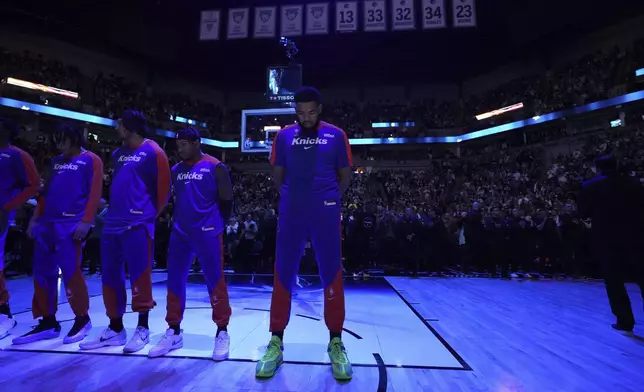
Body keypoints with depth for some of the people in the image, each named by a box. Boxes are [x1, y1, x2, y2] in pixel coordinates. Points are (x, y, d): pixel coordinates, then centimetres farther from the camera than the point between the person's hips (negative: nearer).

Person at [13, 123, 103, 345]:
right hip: (46, 224, 7)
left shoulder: (91, 160, 0)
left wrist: (86, 221, -18)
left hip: (71, 225, -7)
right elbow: (46, 192, 23)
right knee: (42, 273, 8)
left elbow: (94, 193, -10)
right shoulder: (56, 162, 22)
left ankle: (82, 319, 10)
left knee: (70, 272, -6)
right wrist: (35, 218, 15)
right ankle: (48, 323, 20)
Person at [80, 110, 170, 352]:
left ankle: (142, 329, 13)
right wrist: (113, 208, 19)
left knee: (139, 275, -2)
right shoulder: (118, 154, 18)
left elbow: (164, 187, -7)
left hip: (137, 225, -8)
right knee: (110, 276, 12)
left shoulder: (152, 152, -5)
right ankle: (115, 329, 25)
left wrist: (152, 214, -1)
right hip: (112, 224, 8)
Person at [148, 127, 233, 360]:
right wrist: (179, 222, 12)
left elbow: (226, 201, -3)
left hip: (207, 235, -6)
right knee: (175, 281, 11)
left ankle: (222, 333, 14)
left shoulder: (215, 167, -5)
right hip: (179, 234, 6)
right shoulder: (176, 170, 13)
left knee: (215, 283, -1)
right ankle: (174, 332, 28)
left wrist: (216, 225, 0)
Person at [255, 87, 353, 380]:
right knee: (283, 275, 4)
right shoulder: (284, 135, 9)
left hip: (325, 214, -1)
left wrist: (329, 199, 7)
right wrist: (292, 197, 9)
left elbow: (345, 175, 11)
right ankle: (276, 342, 19)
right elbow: (277, 174, 14)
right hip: (291, 213, 1)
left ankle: (336, 343, 20)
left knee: (332, 276, 3)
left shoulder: (336, 135, 6)